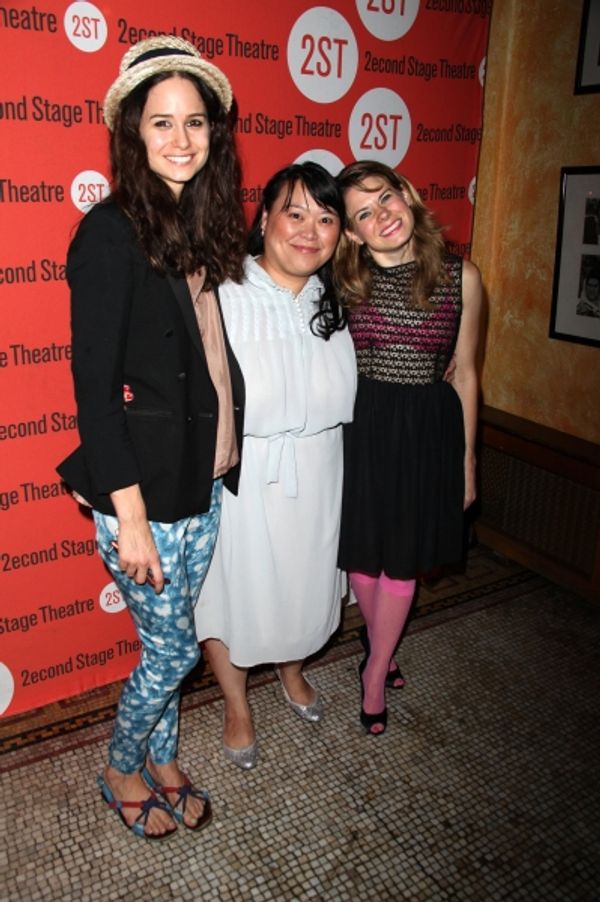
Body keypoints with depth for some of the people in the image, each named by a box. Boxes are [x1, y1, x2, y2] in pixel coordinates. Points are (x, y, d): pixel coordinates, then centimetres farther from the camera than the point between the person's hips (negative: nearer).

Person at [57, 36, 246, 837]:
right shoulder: (110, 234, -14)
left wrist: (225, 466, 6)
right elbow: (95, 388, -17)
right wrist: (130, 518, -17)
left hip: (204, 484, 6)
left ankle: (162, 760, 44)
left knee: (170, 643, 20)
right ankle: (120, 772, 38)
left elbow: (214, 358, 9)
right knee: (174, 649, 10)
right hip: (146, 493, -6)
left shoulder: (203, 225, 8)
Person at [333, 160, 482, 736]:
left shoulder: (460, 277, -4)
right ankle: (382, 648, 42)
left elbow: (463, 372, 3)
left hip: (428, 432, 0)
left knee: (402, 559, 10)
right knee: (362, 552, 13)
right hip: (360, 427, 1)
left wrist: (466, 459, 6)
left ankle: (374, 673, 32)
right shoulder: (344, 280, -5)